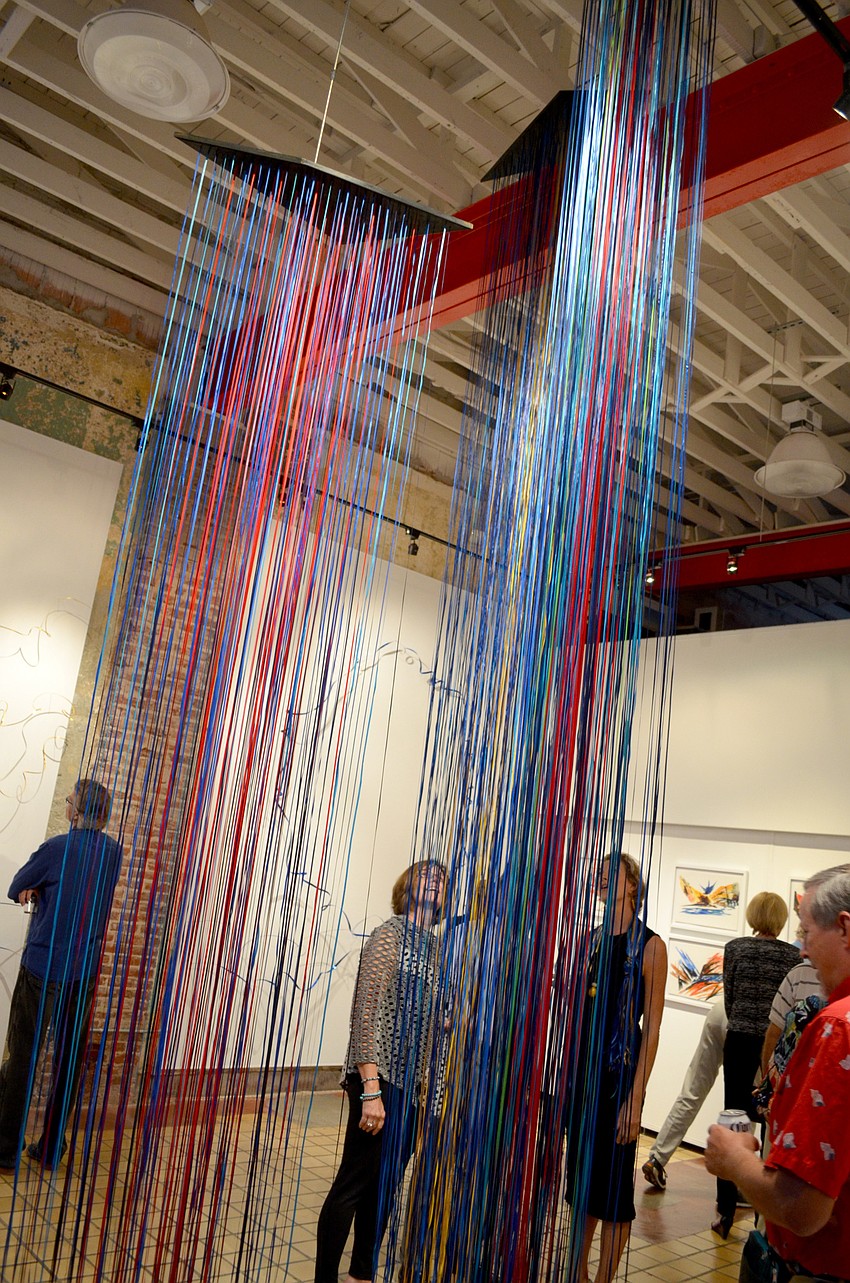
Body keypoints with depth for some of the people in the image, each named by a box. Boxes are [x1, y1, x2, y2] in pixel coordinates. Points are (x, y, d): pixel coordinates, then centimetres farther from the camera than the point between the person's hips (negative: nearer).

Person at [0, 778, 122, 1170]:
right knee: (70, 1059, 11)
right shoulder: (113, 851, 2)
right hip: (85, 971, 5)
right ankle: (51, 1147, 19)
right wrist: (43, 890, 2)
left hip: (42, 965, -5)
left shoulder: (56, 848, -15)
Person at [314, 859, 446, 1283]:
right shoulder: (390, 935, -12)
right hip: (381, 1079, -7)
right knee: (353, 1185, 1)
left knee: (385, 1184, 16)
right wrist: (371, 1090, -21)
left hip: (412, 1084, 8)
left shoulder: (433, 945, 10)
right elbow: (366, 1014, -17)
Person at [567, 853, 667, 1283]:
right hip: (581, 1070, 5)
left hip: (619, 1074, -5)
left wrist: (635, 1099, -15)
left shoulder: (649, 946, -10)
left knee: (613, 1182, 4)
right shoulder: (590, 939, 7)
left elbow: (652, 1028, -12)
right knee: (580, 1172, 16)